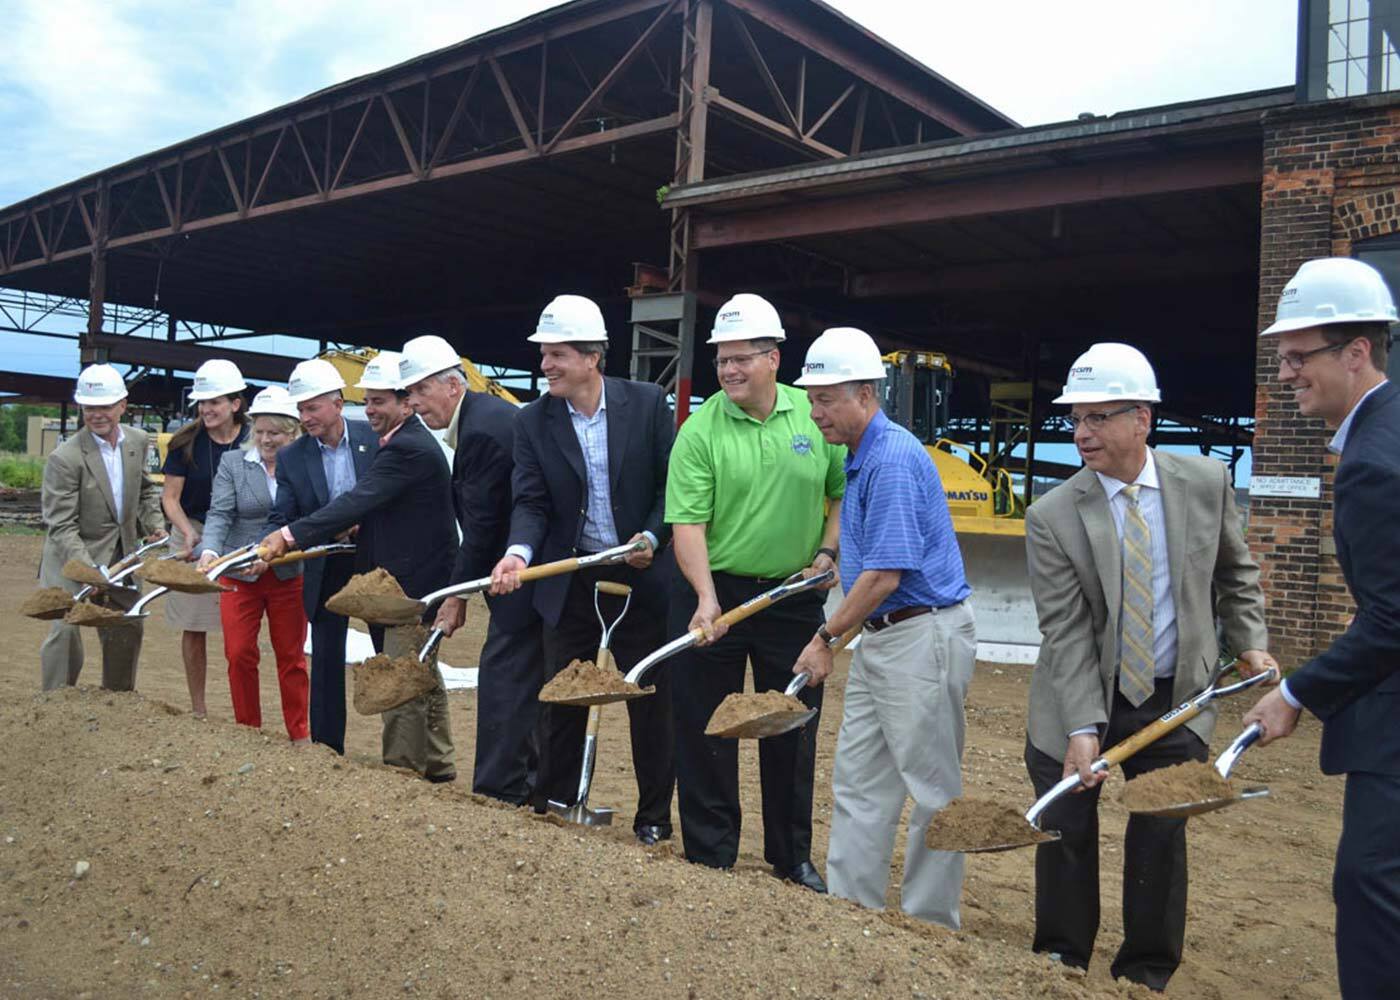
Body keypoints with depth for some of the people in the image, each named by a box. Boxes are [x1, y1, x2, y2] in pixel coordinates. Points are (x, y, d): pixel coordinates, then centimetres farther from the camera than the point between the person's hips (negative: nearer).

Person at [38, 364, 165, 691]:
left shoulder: (139, 441, -1)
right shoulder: (64, 458, -21)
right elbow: (61, 526, -22)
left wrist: (153, 523, 0)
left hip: (122, 554, 6)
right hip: (71, 557, -6)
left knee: (127, 631, 14)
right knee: (65, 628, -15)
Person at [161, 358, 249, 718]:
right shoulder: (186, 442, -5)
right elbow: (170, 498, -1)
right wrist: (189, 534, -18)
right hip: (193, 535, 1)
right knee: (194, 627, 8)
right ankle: (198, 709, 20)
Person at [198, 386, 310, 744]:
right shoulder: (232, 463, 0)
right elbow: (219, 513, -8)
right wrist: (210, 551, -26)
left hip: (289, 575, -1)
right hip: (239, 574, 1)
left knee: (291, 656, 9)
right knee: (239, 655, 3)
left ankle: (299, 734, 20)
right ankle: (247, 731, 20)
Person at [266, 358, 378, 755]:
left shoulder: (376, 438, -7)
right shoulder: (291, 457, -3)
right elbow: (281, 519, -6)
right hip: (326, 572, 1)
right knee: (326, 662, 7)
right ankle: (327, 749, 19)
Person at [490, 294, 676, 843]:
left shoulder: (648, 403, -6)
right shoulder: (533, 421, -2)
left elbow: (672, 482, -2)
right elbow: (530, 503, -7)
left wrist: (652, 537, -15)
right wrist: (519, 552, -25)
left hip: (640, 573, -1)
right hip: (570, 581, 2)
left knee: (651, 701, 8)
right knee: (561, 700, 11)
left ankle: (654, 817, 23)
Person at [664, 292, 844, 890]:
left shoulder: (816, 416, -1)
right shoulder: (700, 430, -9)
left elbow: (845, 492, 10)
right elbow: (687, 523, -15)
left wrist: (827, 554, -3)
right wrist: (707, 599, -25)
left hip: (795, 596, 2)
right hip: (712, 593, -2)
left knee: (793, 730, 12)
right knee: (705, 730, 6)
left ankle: (793, 858, 29)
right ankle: (709, 857, 23)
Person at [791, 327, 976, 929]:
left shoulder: (893, 459, -19)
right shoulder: (860, 457, 12)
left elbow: (886, 575, -22)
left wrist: (826, 637, -15)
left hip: (924, 638, -10)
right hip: (879, 637, 10)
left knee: (934, 789, 4)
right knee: (858, 781, 14)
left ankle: (929, 926, 17)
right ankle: (851, 909, 24)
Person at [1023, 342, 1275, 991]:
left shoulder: (1207, 482, -6)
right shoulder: (1052, 516, -15)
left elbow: (1235, 573, 12)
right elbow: (1065, 632, -17)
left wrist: (1249, 641, 2)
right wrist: (1082, 727, -23)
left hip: (1176, 700, 2)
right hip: (1080, 699, -1)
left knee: (1161, 838, 7)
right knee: (1066, 834, 6)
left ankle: (1147, 974, 28)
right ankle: (1060, 968, 27)